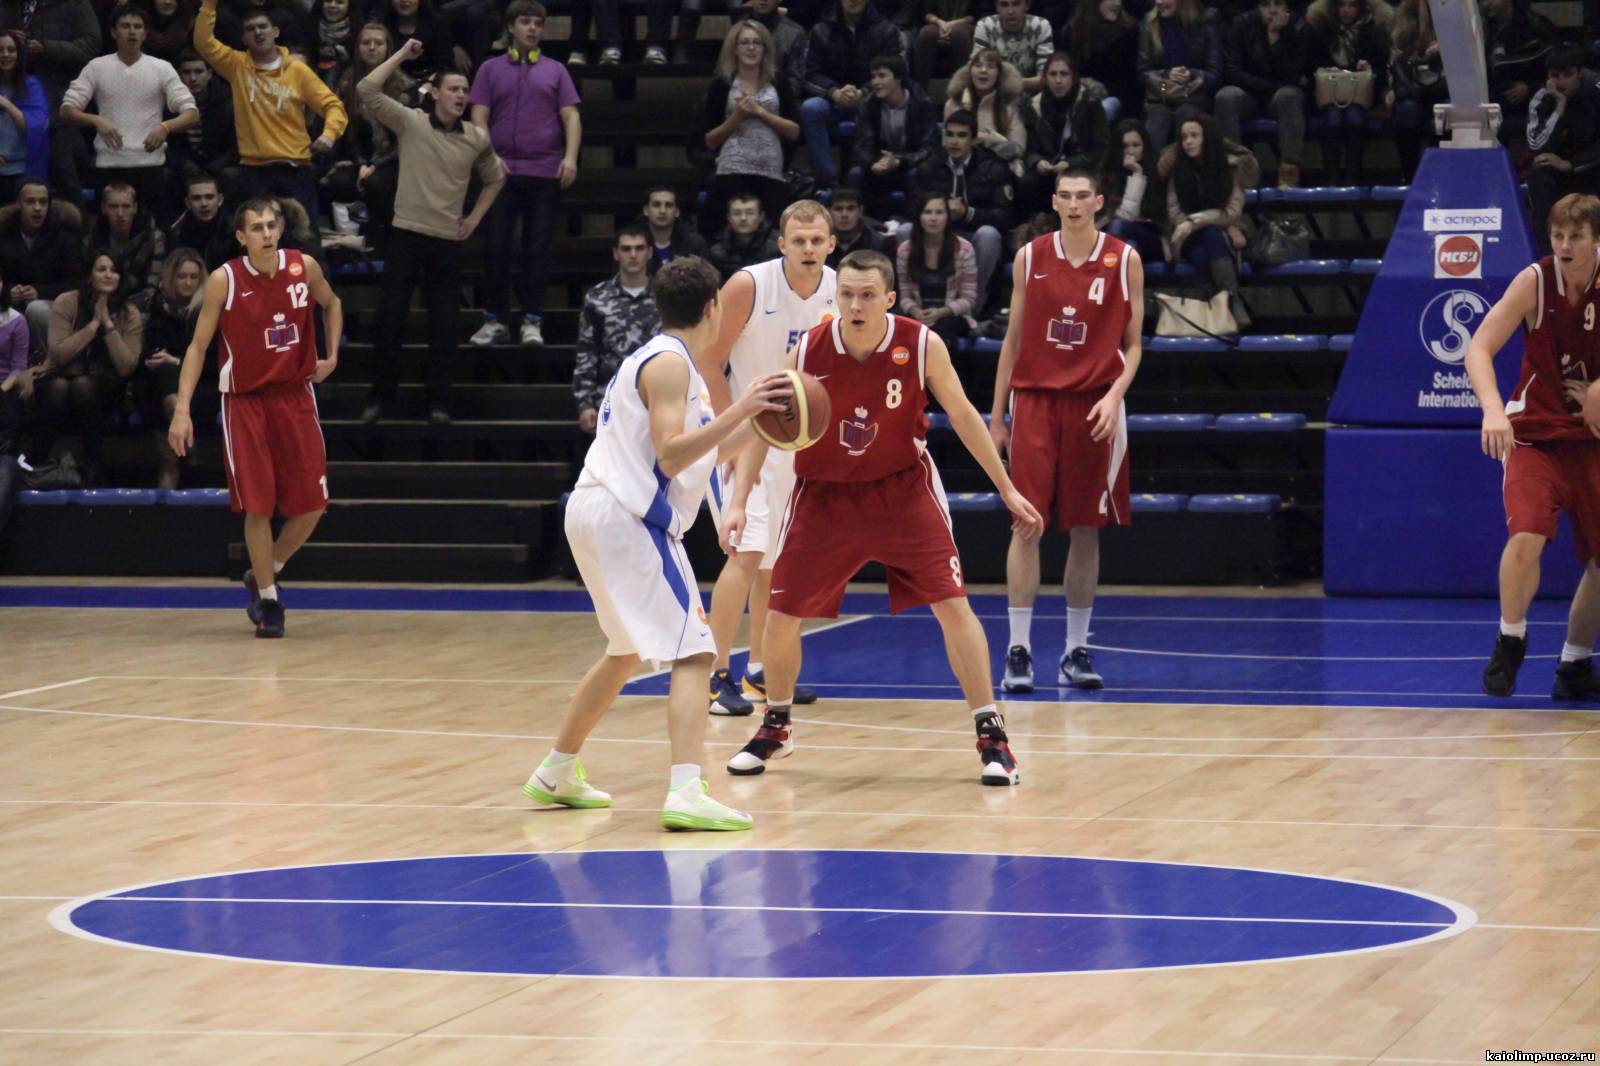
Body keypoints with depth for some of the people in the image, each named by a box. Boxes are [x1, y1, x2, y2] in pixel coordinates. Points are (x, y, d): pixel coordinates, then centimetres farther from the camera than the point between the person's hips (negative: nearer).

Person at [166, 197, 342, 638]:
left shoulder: (304, 267, -5)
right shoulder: (224, 280, -12)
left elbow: (332, 303, 18)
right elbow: (198, 346, -6)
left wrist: (332, 355, 6)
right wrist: (182, 410, -13)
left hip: (295, 395, 3)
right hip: (244, 400, -3)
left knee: (312, 504, 0)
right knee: (257, 506, -6)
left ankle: (265, 573, 24)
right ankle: (267, 600, 9)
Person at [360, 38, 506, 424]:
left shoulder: (477, 139, 4)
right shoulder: (409, 122, -3)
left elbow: (495, 178, 22)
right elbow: (368, 90, -14)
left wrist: (475, 218, 11)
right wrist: (403, 55, -10)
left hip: (449, 240, 2)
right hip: (406, 233, -2)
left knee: (443, 323, 4)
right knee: (390, 316, 0)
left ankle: (438, 402, 11)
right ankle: (380, 395, 11)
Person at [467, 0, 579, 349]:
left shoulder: (555, 71, 12)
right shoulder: (491, 70, 11)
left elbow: (571, 117, 6)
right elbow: (479, 117, 5)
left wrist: (570, 157, -9)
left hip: (546, 172, 0)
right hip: (502, 170, 0)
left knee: (538, 248, 0)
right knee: (496, 246, -2)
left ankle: (532, 321, 5)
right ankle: (494, 320, 5)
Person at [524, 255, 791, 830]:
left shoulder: (659, 359, 20)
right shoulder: (669, 364, -10)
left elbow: (698, 448, 28)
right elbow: (671, 457, -20)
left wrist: (753, 418, 23)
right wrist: (737, 411, -26)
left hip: (594, 514, 10)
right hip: (628, 518, -10)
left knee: (628, 650, 27)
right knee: (693, 653, -15)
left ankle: (556, 774, 35)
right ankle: (686, 794, -30)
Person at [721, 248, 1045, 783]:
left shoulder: (922, 346, -17)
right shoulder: (807, 353, -17)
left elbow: (961, 415, -2)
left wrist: (1007, 489, 2)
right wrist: (739, 503, -18)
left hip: (902, 487, -1)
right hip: (825, 492, 1)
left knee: (953, 603, -11)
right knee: (780, 614, 1)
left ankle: (991, 736, -2)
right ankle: (775, 728, 26)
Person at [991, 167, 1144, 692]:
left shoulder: (1124, 261, 2)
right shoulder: (1030, 257, 4)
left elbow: (1132, 345, 5)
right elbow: (1013, 340, 9)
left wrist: (1114, 396, -12)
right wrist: (996, 414, 7)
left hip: (1094, 407, 0)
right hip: (1034, 401, 0)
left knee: (1086, 530, 5)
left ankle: (1076, 650, 14)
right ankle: (1018, 651, -5)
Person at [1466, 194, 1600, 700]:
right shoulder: (1535, 282, -13)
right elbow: (1479, 348, -21)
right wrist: (1493, 409, -38)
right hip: (1535, 434, -3)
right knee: (1527, 537, -24)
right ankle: (1510, 644, -3)